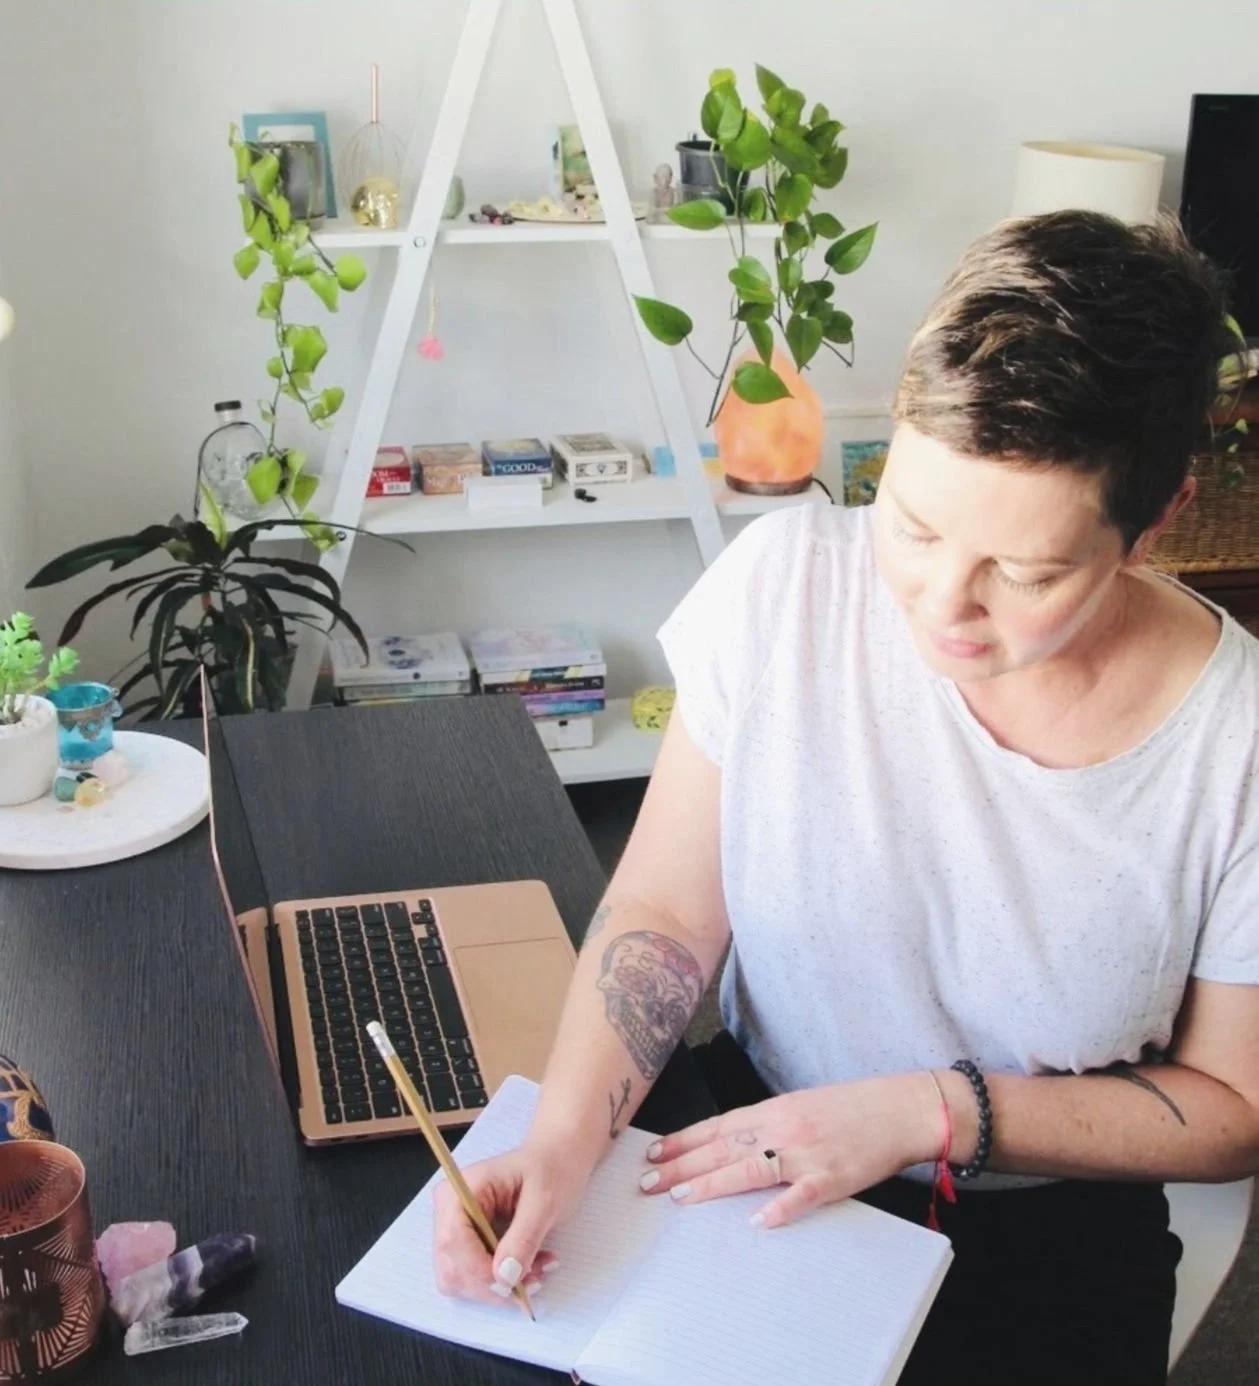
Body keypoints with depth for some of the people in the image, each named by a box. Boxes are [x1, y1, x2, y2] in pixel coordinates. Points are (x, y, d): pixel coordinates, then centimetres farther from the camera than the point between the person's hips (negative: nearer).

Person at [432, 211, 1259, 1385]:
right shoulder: (784, 584, -17)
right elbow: (663, 913, -10)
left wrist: (934, 1112, -18)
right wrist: (565, 1133, -26)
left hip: (1047, 1240, 0)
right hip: (752, 1146, 1)